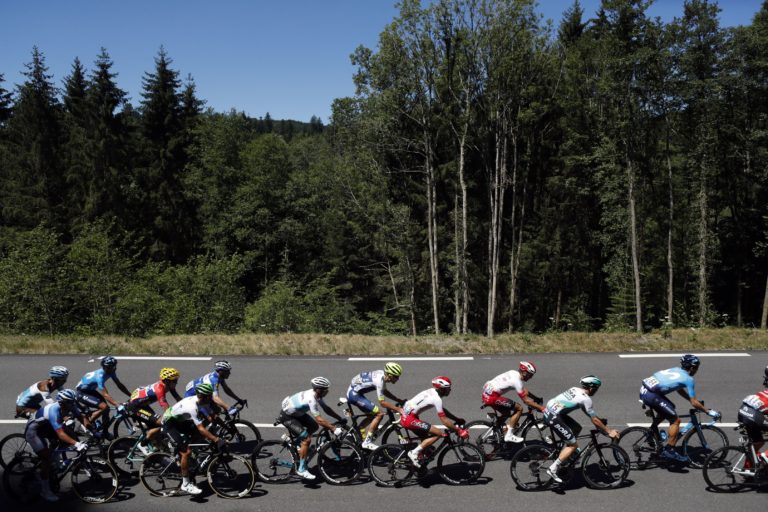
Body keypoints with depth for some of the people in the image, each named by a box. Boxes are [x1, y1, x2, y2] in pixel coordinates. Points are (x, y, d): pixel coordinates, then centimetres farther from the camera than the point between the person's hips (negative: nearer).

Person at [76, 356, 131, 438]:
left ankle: (104, 432, 15)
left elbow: (119, 385, -1)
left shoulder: (110, 372, -10)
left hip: (90, 390, 9)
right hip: (82, 393, -9)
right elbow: (105, 395, -37)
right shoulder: (100, 375, -34)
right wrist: (118, 405, -44)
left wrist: (131, 396, -7)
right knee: (104, 407, -22)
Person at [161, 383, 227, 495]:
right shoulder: (192, 407, -36)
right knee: (186, 451, -17)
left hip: (181, 421, 9)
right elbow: (201, 429, -39)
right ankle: (186, 484, -5)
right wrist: (217, 440, -39)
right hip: (169, 424, -9)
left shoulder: (202, 402, -11)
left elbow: (211, 418, -3)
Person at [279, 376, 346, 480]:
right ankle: (302, 470, -6)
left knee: (314, 427, 14)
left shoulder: (315, 394, -5)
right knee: (306, 439, -15)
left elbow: (326, 409, 6)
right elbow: (319, 419, -34)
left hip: (295, 412, 9)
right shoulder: (311, 399, -32)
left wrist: (340, 419, 2)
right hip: (286, 416, -9)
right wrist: (334, 429, -32)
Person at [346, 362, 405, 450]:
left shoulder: (382, 374, 2)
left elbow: (385, 392, 19)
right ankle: (367, 442, -7)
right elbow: (382, 402, -25)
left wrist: (400, 400, 14)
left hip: (353, 392, 10)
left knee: (372, 415, 18)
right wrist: (398, 409, -23)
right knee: (379, 414, -12)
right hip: (354, 394, -10)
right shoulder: (379, 380, -25)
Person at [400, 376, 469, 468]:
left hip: (405, 415, 10)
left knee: (426, 438, 20)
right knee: (438, 433, -10)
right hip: (409, 419, -10)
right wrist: (459, 430, -11)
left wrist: (457, 419, 21)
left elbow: (443, 410, 23)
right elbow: (444, 420, -17)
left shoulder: (432, 392, 11)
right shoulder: (437, 398, -16)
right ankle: (414, 453, -9)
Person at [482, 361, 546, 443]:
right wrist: (541, 408, -11)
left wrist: (536, 399, 17)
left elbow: (525, 392, 21)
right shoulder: (517, 380, -16)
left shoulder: (514, 373, 11)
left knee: (507, 413, 25)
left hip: (487, 392, 10)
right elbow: (526, 400, -15)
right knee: (519, 408, -5)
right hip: (492, 397, -10)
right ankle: (509, 435, -2)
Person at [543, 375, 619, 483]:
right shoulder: (585, 398, -10)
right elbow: (594, 420, -5)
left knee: (577, 428, 21)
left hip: (548, 409, 9)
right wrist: (609, 431, 5)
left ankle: (566, 455, 27)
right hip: (553, 417, -9)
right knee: (573, 444, -1)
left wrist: (600, 423, 32)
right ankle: (553, 469, -4)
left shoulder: (575, 389, 16)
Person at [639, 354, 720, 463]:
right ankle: (669, 451, 3)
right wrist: (708, 411, 11)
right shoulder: (688, 379, -2)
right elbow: (694, 403, 0)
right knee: (675, 420, 1)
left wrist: (697, 402, 36)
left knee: (667, 409, 31)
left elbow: (680, 390, 34)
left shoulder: (676, 370, 22)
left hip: (644, 389, 9)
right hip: (651, 395, -9)